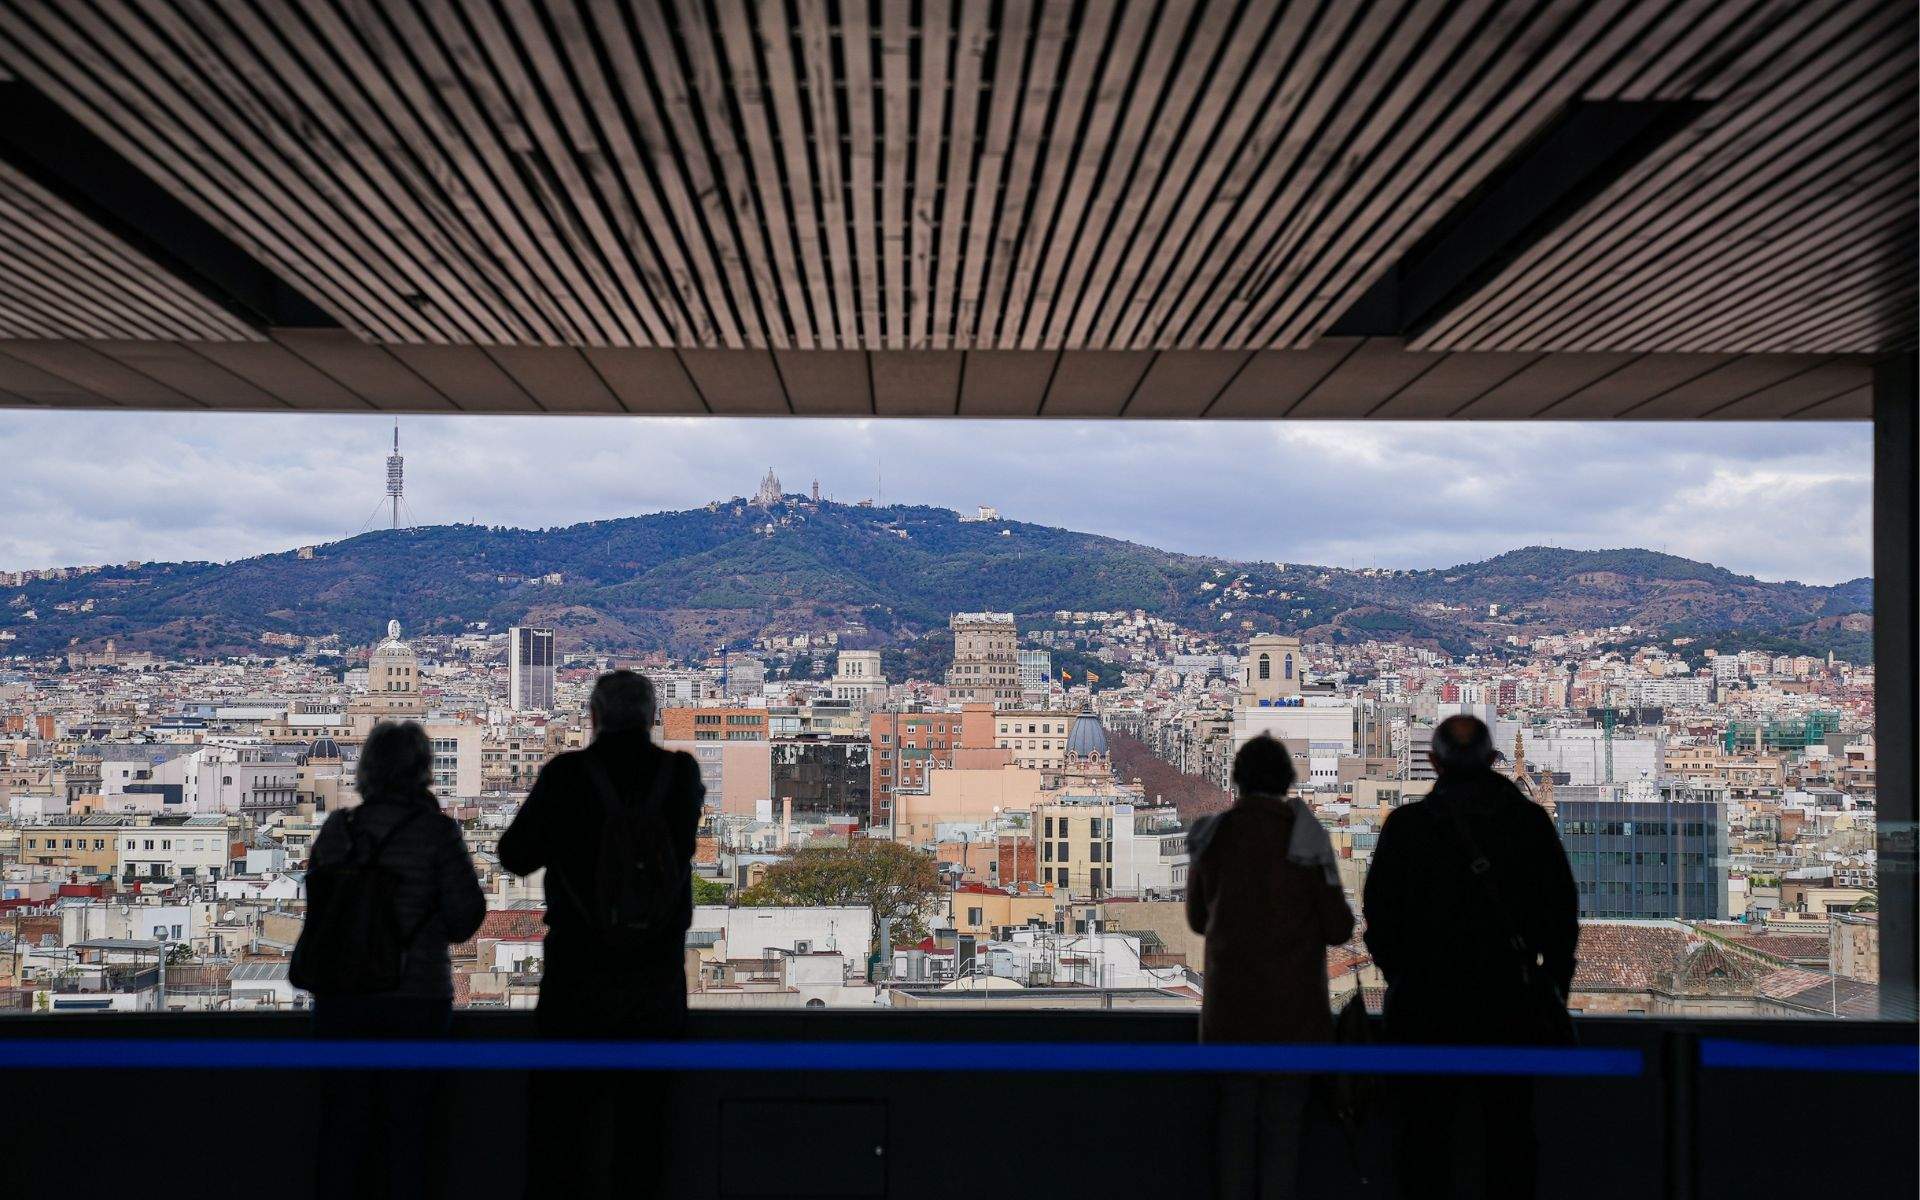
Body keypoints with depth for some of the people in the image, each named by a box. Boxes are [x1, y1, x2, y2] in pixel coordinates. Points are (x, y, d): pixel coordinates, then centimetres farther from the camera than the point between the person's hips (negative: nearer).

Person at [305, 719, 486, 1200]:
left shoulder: (337, 829, 0)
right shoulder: (436, 831, -9)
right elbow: (466, 915, -8)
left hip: (340, 994, 3)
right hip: (414, 997, -3)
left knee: (343, 1123, 12)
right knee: (407, 1124, 7)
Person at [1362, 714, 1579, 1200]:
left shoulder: (1405, 824, -6)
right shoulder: (1530, 821, -1)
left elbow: (1380, 917, -3)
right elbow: (1563, 911, 3)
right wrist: (1555, 986, 13)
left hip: (1427, 1001, -1)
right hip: (1510, 1002, 1)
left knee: (1426, 1128, 7)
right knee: (1509, 1129, 11)